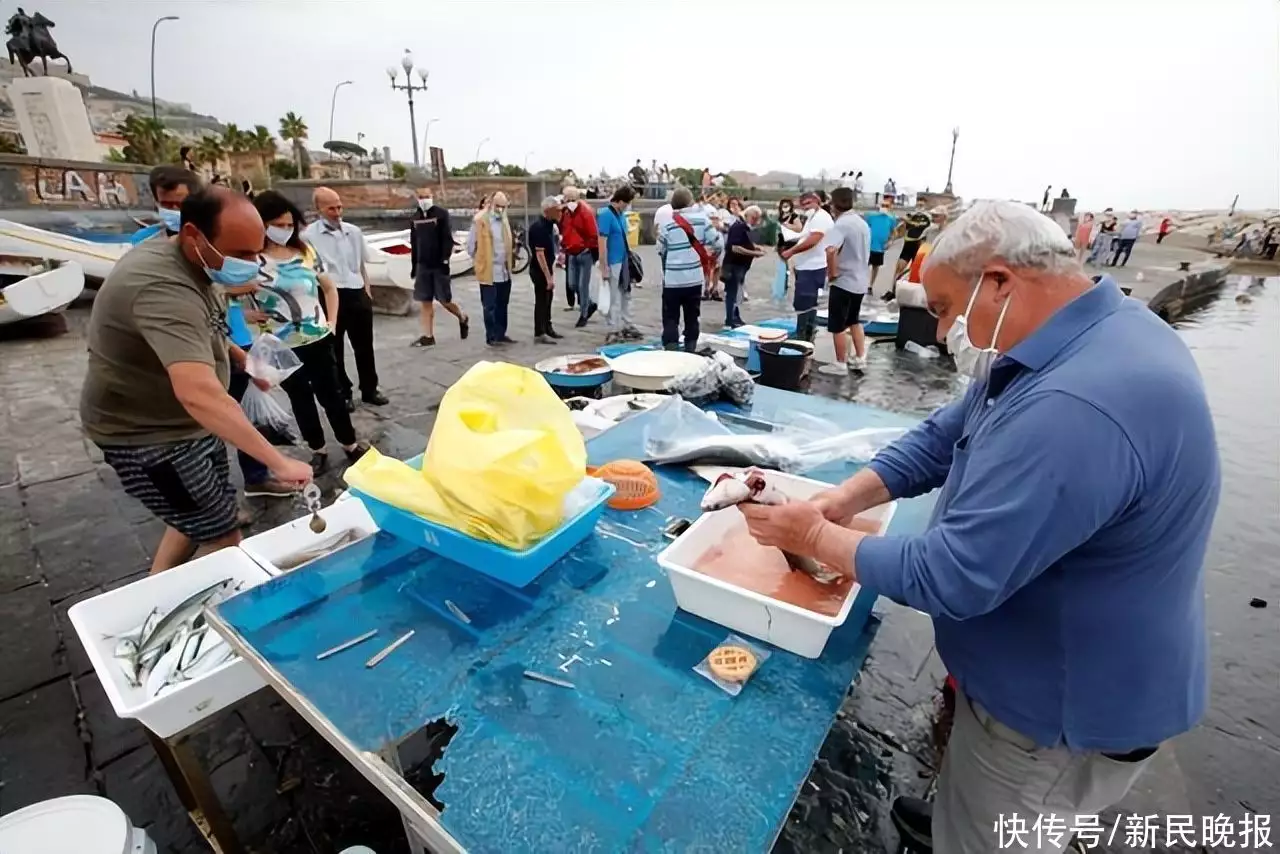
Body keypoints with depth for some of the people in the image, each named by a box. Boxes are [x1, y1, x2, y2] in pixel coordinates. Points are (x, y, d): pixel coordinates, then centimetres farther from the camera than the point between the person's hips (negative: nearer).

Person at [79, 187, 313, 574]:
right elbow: (198, 393, -49)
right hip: (149, 436, -9)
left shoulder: (188, 261, -2)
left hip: (187, 423, 10)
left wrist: (239, 356, 5)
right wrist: (278, 462, -51)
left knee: (200, 519, 22)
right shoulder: (163, 287, -35)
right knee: (224, 538, -3)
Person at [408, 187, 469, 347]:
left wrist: (445, 260, -18)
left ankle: (463, 318, 26)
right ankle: (428, 336, 8)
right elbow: (413, 244, 15)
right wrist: (413, 265, 13)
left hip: (439, 265, -5)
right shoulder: (415, 218, 12)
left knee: (444, 300, -3)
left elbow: (448, 239, -10)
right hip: (422, 266, 5)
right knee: (425, 302, 3)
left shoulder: (442, 213, -4)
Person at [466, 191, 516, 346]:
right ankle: (491, 337, 5)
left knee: (502, 305, 12)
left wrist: (510, 260, 12)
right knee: (490, 306, -1)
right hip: (488, 272, -6)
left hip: (505, 271, 7)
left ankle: (501, 334, 21)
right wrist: (481, 261, 1)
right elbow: (471, 245, -5)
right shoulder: (479, 220, -9)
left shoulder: (504, 220, 13)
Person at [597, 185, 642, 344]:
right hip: (612, 263, -8)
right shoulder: (606, 214, -16)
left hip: (624, 261, 8)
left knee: (626, 295, 15)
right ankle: (614, 331, 9)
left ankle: (627, 326, 27)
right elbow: (602, 243, -19)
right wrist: (604, 268, -20)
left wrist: (629, 255, 15)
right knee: (614, 299, 0)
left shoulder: (621, 215, 8)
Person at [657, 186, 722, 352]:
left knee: (670, 318, 4)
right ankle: (690, 350, 17)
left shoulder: (667, 223, -3)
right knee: (692, 317, 13)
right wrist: (706, 252, 18)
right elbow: (716, 244, -2)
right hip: (695, 277, 2)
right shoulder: (702, 218, -2)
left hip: (672, 279, -2)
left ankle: (670, 351, -3)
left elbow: (661, 251, 2)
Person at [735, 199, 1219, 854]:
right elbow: (942, 438, 0)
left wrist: (816, 538, -20)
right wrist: (840, 502, -12)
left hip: (1064, 702, -9)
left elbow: (947, 580, -34)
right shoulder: (1069, 342, -3)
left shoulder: (1075, 409, -39)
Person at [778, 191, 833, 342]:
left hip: (811, 268, -11)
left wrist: (791, 251, -22)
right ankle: (808, 336, 20)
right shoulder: (813, 218, 20)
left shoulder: (821, 217, -14)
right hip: (808, 267, 11)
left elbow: (812, 240, -25)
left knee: (802, 304, -10)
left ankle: (801, 338, -5)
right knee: (809, 304, 14)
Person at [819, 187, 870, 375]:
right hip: (861, 280, 8)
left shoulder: (841, 224, -17)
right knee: (854, 321, 21)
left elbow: (831, 250, -34)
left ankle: (840, 365, 11)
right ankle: (860, 359, 24)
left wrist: (832, 273, -22)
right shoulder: (863, 223, 9)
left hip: (843, 281, -8)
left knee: (838, 326, 3)